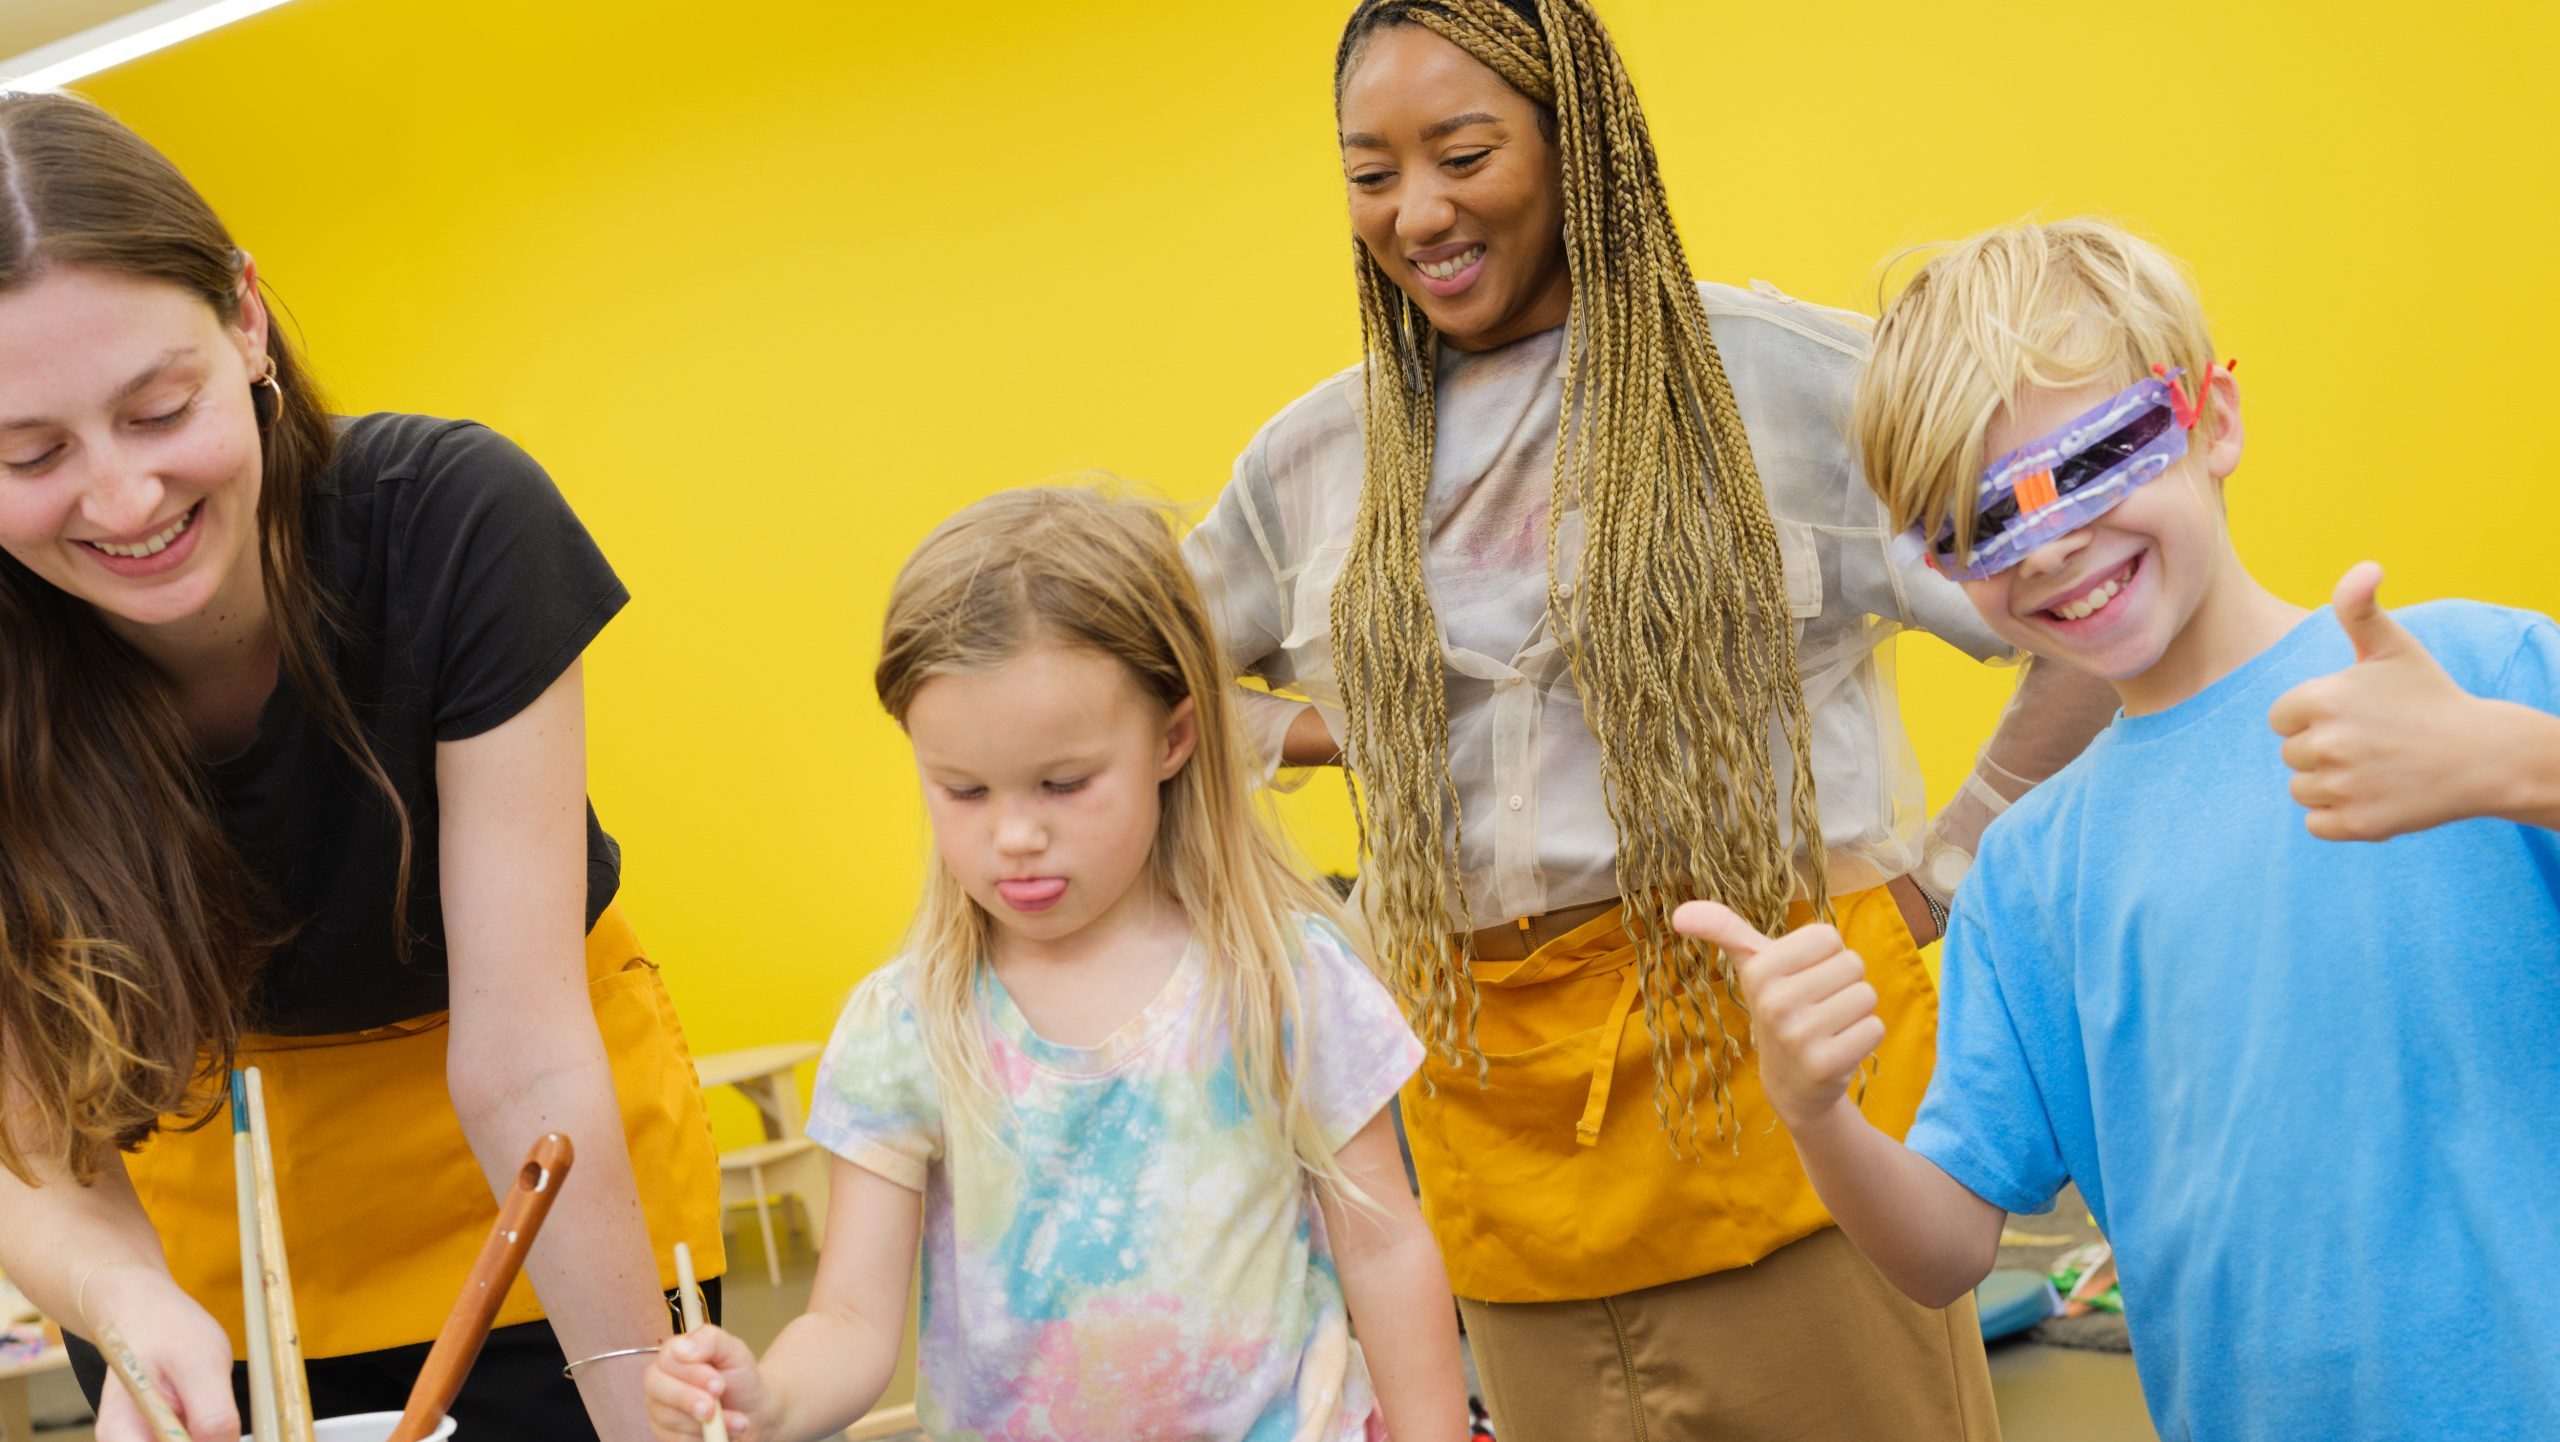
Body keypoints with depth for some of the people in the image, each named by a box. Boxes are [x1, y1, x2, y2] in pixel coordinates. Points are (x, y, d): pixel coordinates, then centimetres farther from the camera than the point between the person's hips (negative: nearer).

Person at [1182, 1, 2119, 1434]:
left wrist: (1942, 872, -3)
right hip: (1501, 1096, 4)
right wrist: (1322, 725, 8)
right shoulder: (1314, 459, 10)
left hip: (1781, 1049, -3)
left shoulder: (1784, 373, -3)